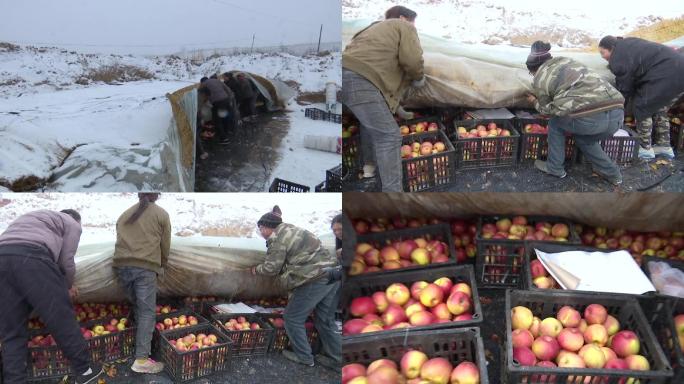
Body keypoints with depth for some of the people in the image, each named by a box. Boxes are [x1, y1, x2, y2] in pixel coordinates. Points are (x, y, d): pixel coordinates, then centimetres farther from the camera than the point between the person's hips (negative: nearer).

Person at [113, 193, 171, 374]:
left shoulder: (125, 214, 24)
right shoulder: (162, 214, 12)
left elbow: (120, 240, 22)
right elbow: (165, 247, 12)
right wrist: (162, 266, 28)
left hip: (121, 265, 5)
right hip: (146, 267, -4)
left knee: (137, 307, 21)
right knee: (146, 312, -4)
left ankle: (142, 342, 27)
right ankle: (141, 359, -10)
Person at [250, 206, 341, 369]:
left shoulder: (278, 239, -7)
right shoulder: (291, 229, 20)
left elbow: (271, 268, -3)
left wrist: (256, 270, 14)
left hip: (315, 279, -9)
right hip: (332, 272, 9)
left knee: (293, 318, 7)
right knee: (325, 319, 17)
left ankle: (304, 357, 15)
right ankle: (334, 358, 22)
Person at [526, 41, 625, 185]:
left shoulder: (539, 81, 11)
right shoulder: (565, 60, 26)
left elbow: (547, 110, 21)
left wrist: (535, 101, 42)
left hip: (588, 119, -6)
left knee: (555, 123, 25)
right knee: (583, 135, 35)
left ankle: (554, 168, 31)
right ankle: (612, 173, 37)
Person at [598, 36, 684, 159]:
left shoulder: (619, 60, -12)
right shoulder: (627, 43, 17)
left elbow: (624, 89, -4)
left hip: (668, 76, -10)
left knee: (642, 108, 1)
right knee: (659, 110, 22)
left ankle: (645, 149, 8)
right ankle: (664, 146, 27)